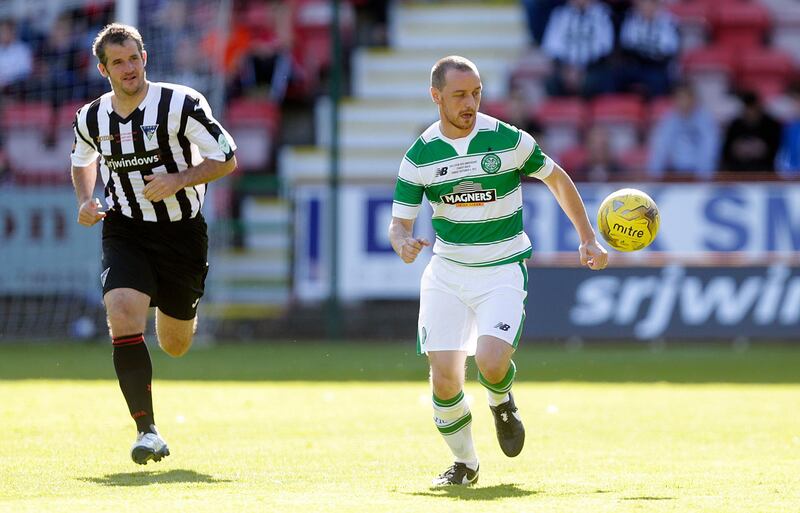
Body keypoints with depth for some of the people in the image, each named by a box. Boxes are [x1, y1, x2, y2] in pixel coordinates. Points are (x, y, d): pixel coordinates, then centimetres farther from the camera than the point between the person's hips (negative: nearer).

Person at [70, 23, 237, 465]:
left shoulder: (182, 104, -13)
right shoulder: (91, 119, -2)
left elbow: (226, 159, -8)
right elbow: (82, 160, 21)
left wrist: (178, 180, -23)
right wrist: (85, 202, 3)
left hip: (181, 233, -1)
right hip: (125, 233, 1)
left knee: (174, 346, 12)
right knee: (122, 315, -26)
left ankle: (178, 313, 54)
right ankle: (146, 429, -20)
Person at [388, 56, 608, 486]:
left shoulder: (509, 140, -9)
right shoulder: (419, 156, -4)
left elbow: (557, 179, 7)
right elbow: (399, 222, 0)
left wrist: (588, 239, 7)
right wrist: (403, 244, -25)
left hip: (503, 271, -2)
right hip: (446, 271, 2)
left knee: (490, 363, -24)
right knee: (444, 379, -7)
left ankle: (501, 403, 13)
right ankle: (464, 463, 17)